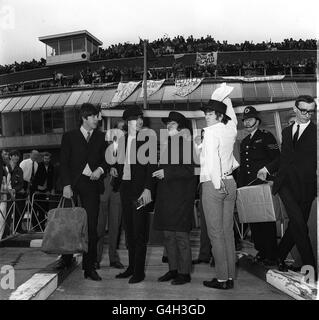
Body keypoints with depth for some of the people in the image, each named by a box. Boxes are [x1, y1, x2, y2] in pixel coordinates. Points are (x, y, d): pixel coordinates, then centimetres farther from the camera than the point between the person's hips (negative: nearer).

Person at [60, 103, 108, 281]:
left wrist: (100, 169, -7)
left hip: (92, 185, 1)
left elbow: (107, 159, 14)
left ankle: (89, 267, 8)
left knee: (91, 226, 0)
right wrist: (66, 185, -9)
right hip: (74, 184, -1)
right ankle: (66, 260, 23)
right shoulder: (69, 137, 7)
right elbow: (64, 163, 2)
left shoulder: (101, 137, 13)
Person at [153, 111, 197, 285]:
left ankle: (184, 272, 9)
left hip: (181, 195, -8)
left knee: (181, 234, -3)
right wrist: (158, 173, 7)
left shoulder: (187, 145, -6)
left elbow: (189, 170, -15)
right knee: (168, 235, 10)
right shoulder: (166, 145, 17)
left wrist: (166, 172, -16)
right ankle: (173, 269, 22)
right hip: (166, 195, 8)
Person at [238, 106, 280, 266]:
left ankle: (271, 255, 5)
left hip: (264, 183, -6)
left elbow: (277, 158, -6)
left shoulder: (266, 136, 2)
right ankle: (261, 252, 17)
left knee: (267, 220, -4)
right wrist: (241, 185, 15)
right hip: (248, 186, 7)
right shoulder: (244, 142, 21)